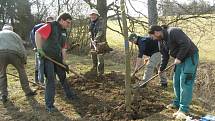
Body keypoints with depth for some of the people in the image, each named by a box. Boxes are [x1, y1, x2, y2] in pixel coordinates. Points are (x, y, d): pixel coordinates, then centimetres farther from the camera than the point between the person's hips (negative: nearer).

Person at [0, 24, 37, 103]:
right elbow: (22, 48, 17)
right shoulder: (14, 34, 27)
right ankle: (27, 91, 23)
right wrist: (24, 60, 19)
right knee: (21, 71, 17)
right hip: (13, 53, 0)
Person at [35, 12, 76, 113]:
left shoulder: (64, 32, 12)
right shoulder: (51, 26, -12)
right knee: (50, 79, -7)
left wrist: (64, 61, 5)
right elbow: (38, 33, -26)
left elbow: (63, 48, 11)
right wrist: (39, 49, -30)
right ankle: (49, 104, 3)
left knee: (63, 76, 18)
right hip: (47, 57, -7)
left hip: (57, 57, 7)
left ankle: (69, 95, 38)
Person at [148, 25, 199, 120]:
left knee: (185, 82, -10)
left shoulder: (173, 32, -22)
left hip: (190, 56, -9)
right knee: (176, 82, 12)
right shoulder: (162, 41, 7)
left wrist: (179, 58, -24)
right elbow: (165, 56, 15)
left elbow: (186, 44, -29)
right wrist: (161, 69, 15)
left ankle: (184, 109, -5)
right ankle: (177, 103, 27)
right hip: (180, 58, 9)